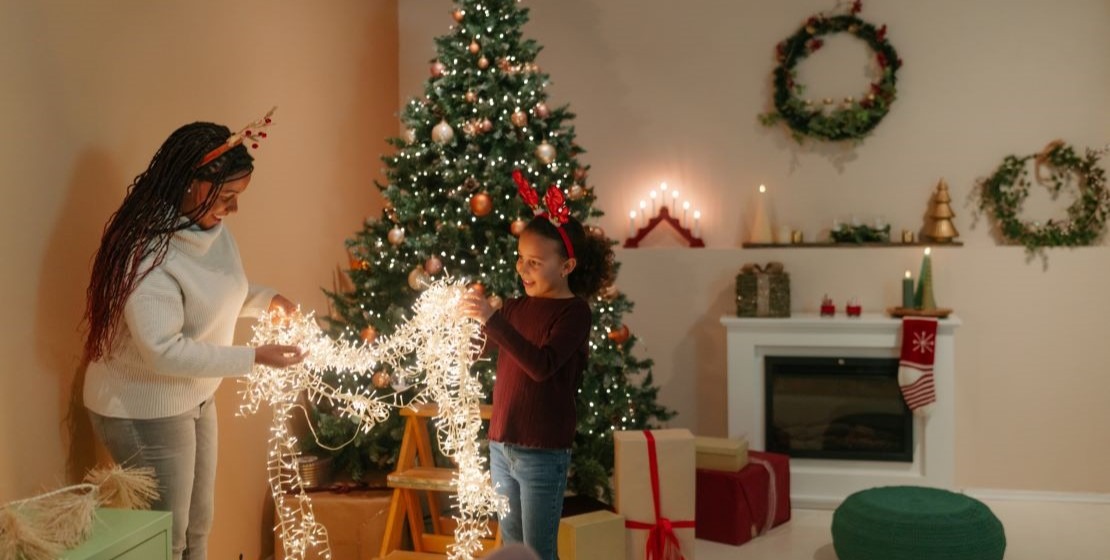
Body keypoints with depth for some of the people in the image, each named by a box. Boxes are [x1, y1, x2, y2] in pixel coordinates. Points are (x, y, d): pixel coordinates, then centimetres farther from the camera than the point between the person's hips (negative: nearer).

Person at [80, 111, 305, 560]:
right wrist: (254, 357, -28)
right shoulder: (146, 251, -30)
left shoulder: (210, 226, -3)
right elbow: (164, 351, -32)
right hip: (144, 411, -8)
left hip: (195, 398, 9)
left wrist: (263, 299, -2)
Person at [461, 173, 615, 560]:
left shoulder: (574, 311, -11)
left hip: (543, 454, -6)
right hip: (501, 447, 6)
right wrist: (463, 318, -5)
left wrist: (492, 319, -30)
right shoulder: (516, 307, 8)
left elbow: (542, 365, -26)